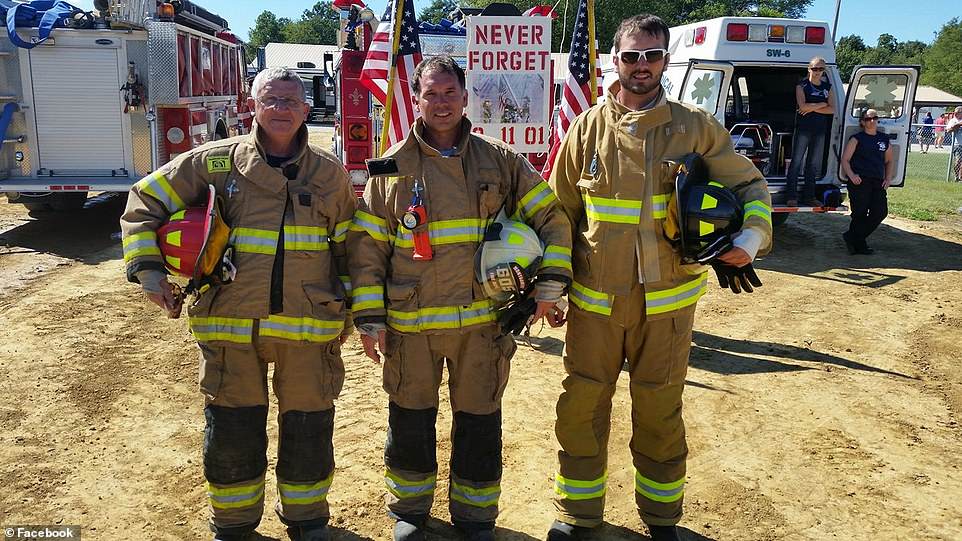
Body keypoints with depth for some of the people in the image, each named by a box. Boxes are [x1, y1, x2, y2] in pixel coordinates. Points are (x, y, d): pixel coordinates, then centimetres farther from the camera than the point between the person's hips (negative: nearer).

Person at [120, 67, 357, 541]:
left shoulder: (329, 173, 5)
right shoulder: (214, 162, 0)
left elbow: (350, 246, 12)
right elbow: (145, 201, 7)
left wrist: (349, 310, 11)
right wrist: (147, 268, -4)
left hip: (308, 329, 1)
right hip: (229, 325, 0)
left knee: (308, 430, 10)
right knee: (232, 431, 11)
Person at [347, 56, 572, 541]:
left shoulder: (500, 162, 3)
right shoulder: (392, 167, 2)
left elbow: (551, 220, 5)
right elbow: (366, 246, 2)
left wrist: (549, 286, -5)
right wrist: (369, 317, -4)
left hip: (481, 320, 0)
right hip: (410, 323, 0)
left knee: (479, 422, 11)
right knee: (410, 420, 12)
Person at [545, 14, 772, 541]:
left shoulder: (697, 128, 0)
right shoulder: (588, 128, 1)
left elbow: (749, 185, 7)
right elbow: (561, 211, 7)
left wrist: (752, 235, -12)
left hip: (666, 301, 0)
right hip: (594, 300, 1)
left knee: (659, 414, 13)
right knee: (581, 408, 9)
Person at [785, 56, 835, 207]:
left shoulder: (827, 87, 12)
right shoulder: (802, 85, 1)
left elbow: (831, 110, 2)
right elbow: (802, 106, -14)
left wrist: (812, 108, -8)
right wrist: (822, 104, -6)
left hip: (820, 130, 5)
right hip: (803, 128, -4)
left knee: (814, 164, 7)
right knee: (797, 162, -6)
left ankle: (809, 196, 14)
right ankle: (791, 196, -4)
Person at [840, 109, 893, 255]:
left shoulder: (885, 140, 18)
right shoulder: (856, 139, 3)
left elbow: (889, 161, 26)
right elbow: (845, 160, 0)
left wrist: (888, 178, 11)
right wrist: (852, 175, -16)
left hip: (878, 182, 5)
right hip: (859, 181, -5)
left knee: (881, 211, -7)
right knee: (860, 213, -6)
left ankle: (852, 238, 4)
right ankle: (859, 245, 13)